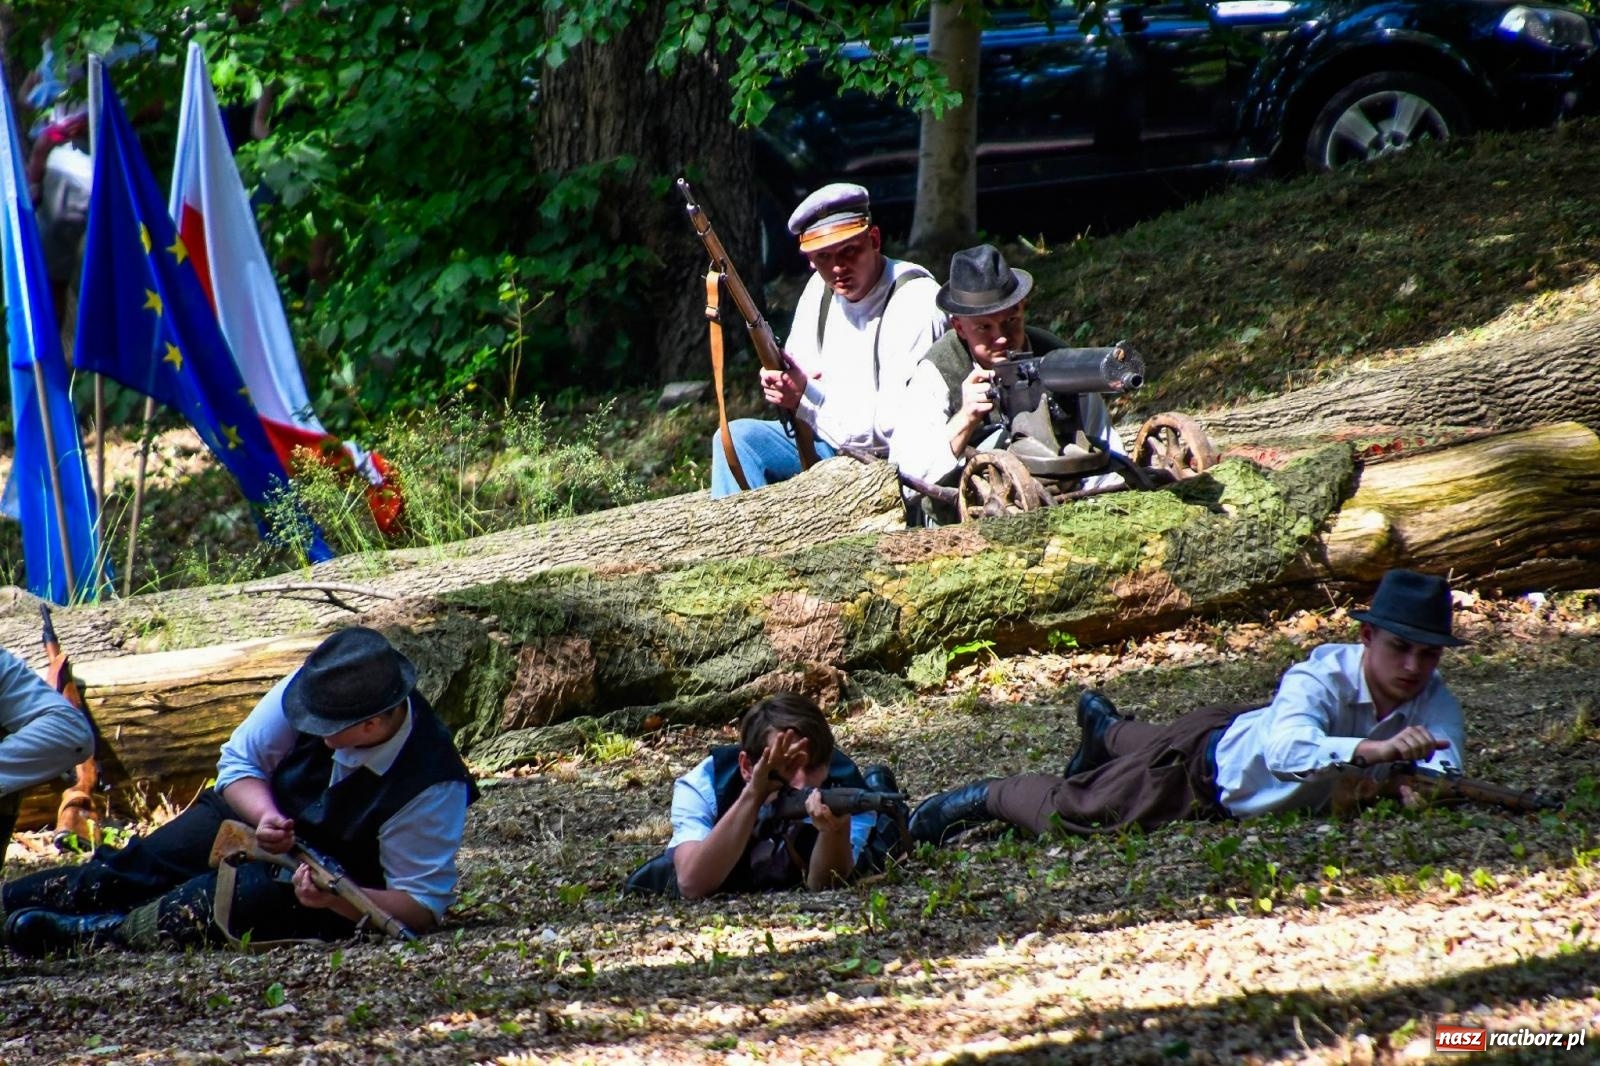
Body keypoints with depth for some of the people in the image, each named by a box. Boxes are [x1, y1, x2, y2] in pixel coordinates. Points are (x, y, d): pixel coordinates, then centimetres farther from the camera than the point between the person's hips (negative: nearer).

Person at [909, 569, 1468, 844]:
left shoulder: (1432, 702, -28)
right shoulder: (1321, 679, -42)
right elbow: (1287, 752, -61)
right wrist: (1374, 750, -74)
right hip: (1211, 757, -6)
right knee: (1070, 809, 3)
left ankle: (1105, 729, 67)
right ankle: (988, 796, 32)